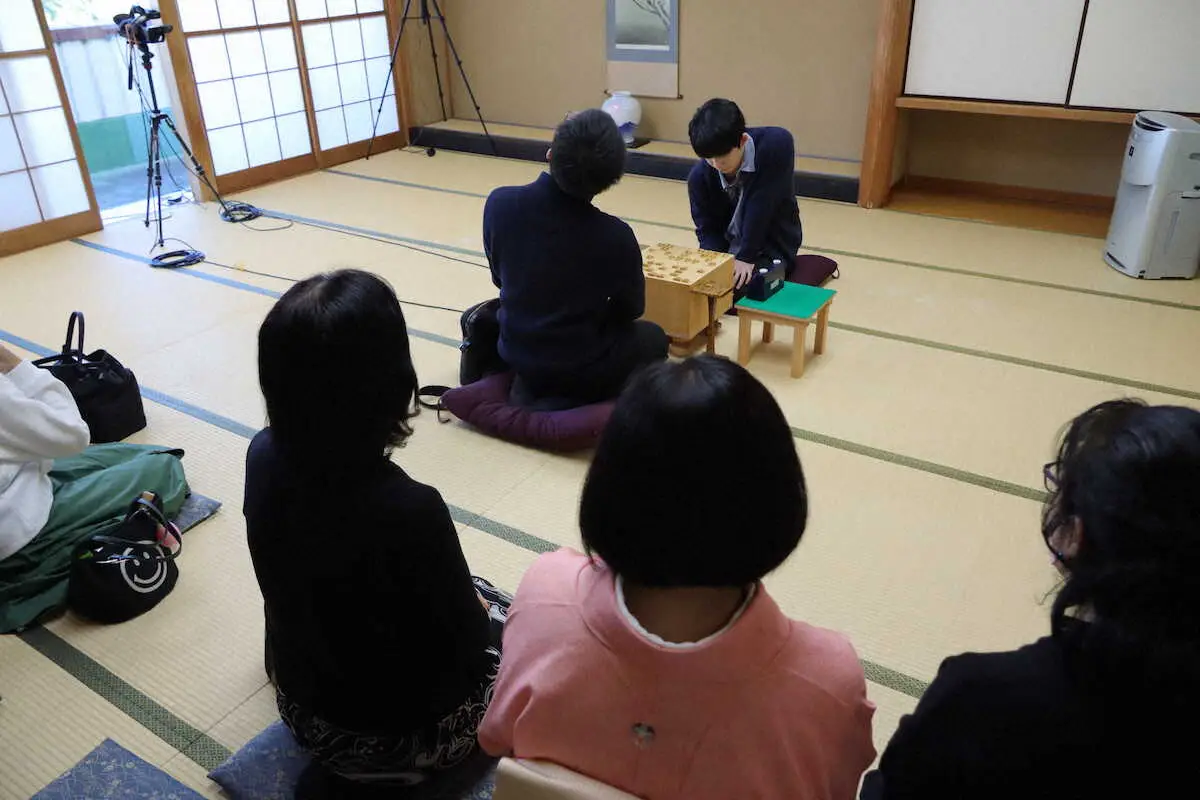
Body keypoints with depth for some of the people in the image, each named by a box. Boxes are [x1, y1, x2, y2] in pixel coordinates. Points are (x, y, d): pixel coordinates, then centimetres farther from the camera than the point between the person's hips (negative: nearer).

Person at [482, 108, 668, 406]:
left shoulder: (498, 203, -17)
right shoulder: (615, 236, -26)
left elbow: (500, 279, 1)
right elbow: (631, 309, -6)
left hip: (515, 356, 5)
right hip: (582, 370, -5)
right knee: (652, 337, 24)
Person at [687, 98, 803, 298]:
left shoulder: (778, 144, -25)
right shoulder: (699, 176, -14)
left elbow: (761, 208, -26)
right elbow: (707, 227, -6)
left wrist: (746, 257, -26)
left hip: (771, 246, -4)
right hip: (726, 246, 4)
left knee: (739, 289, -28)